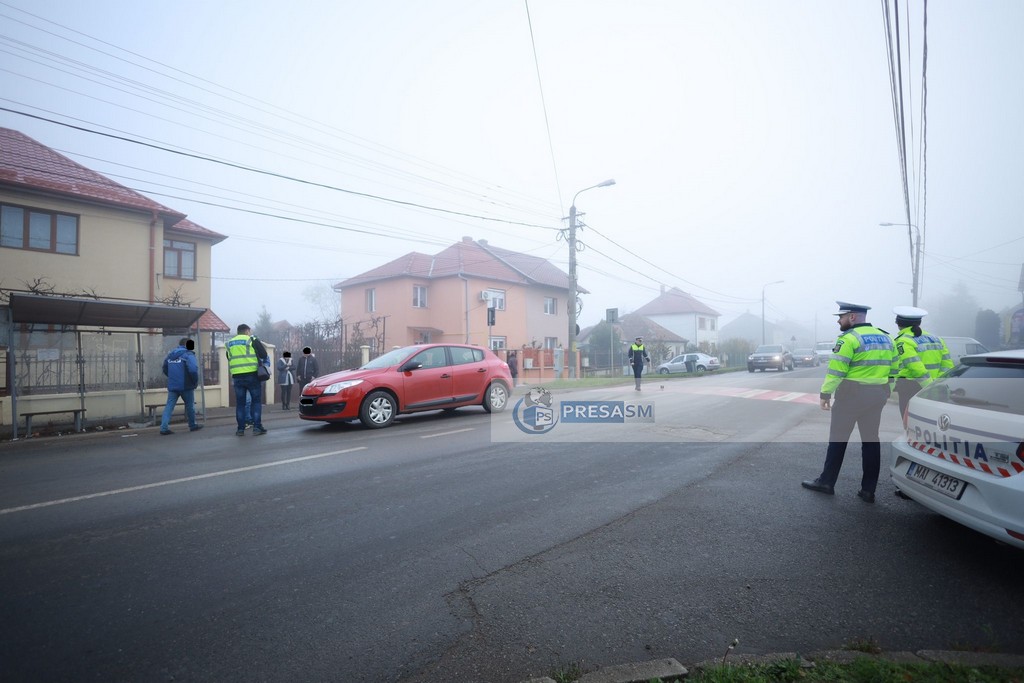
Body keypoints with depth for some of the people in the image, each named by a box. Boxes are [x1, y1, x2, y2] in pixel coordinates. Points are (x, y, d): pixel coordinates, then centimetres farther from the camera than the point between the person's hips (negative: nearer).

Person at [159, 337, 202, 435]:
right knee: (190, 405, 10)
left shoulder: (170, 355, 11)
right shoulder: (188, 355, -11)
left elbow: (165, 370, 19)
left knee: (169, 406, 3)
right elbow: (193, 369, -24)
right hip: (185, 386, -5)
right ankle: (193, 426, 22)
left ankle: (164, 428, -8)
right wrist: (195, 382, -10)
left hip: (172, 386, 5)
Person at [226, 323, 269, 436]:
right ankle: (257, 427, -2)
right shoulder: (252, 340, -1)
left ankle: (241, 429, 9)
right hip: (252, 375, -4)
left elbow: (229, 359, 21)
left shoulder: (229, 344, 15)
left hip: (237, 377, 4)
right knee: (256, 401, 3)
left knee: (240, 403, 9)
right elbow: (264, 355, -2)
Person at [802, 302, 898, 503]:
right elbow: (893, 370, 16)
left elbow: (836, 370, -18)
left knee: (838, 438, 3)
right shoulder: (885, 337, 12)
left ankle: (826, 482, 12)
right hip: (877, 396, 7)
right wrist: (884, 393, 22)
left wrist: (825, 394, -11)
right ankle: (868, 490, 14)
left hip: (851, 393, -7)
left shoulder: (849, 338, -13)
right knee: (871, 440, 10)